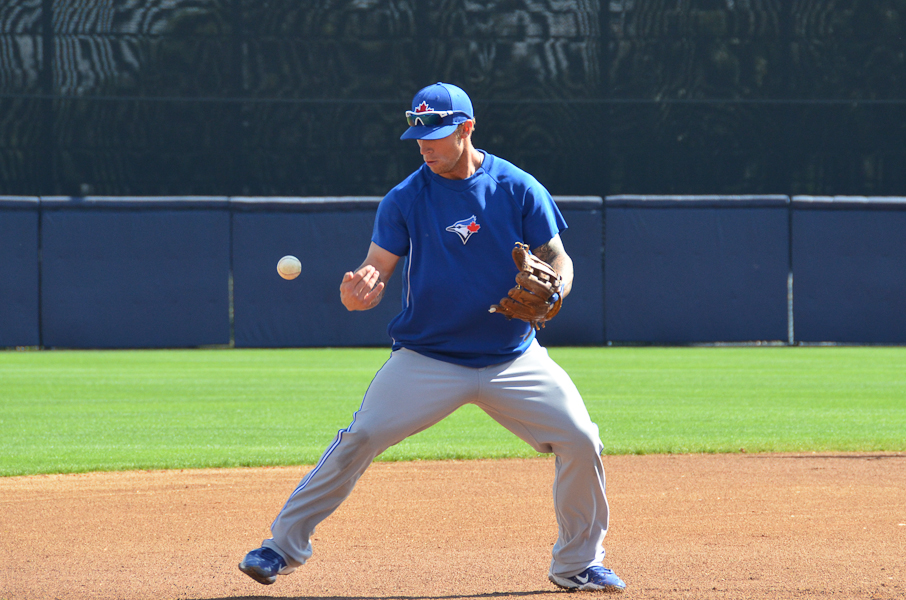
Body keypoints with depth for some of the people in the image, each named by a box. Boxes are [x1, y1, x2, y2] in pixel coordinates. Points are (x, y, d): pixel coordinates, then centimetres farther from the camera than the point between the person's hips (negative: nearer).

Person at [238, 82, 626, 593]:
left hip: (512, 356, 1)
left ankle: (578, 563, 8)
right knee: (359, 440, -16)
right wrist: (357, 293, -31)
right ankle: (285, 545, -4)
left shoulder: (520, 189, -2)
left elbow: (558, 260, 2)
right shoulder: (405, 199, -3)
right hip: (427, 356, -1)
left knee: (580, 441, -11)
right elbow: (376, 275, -6)